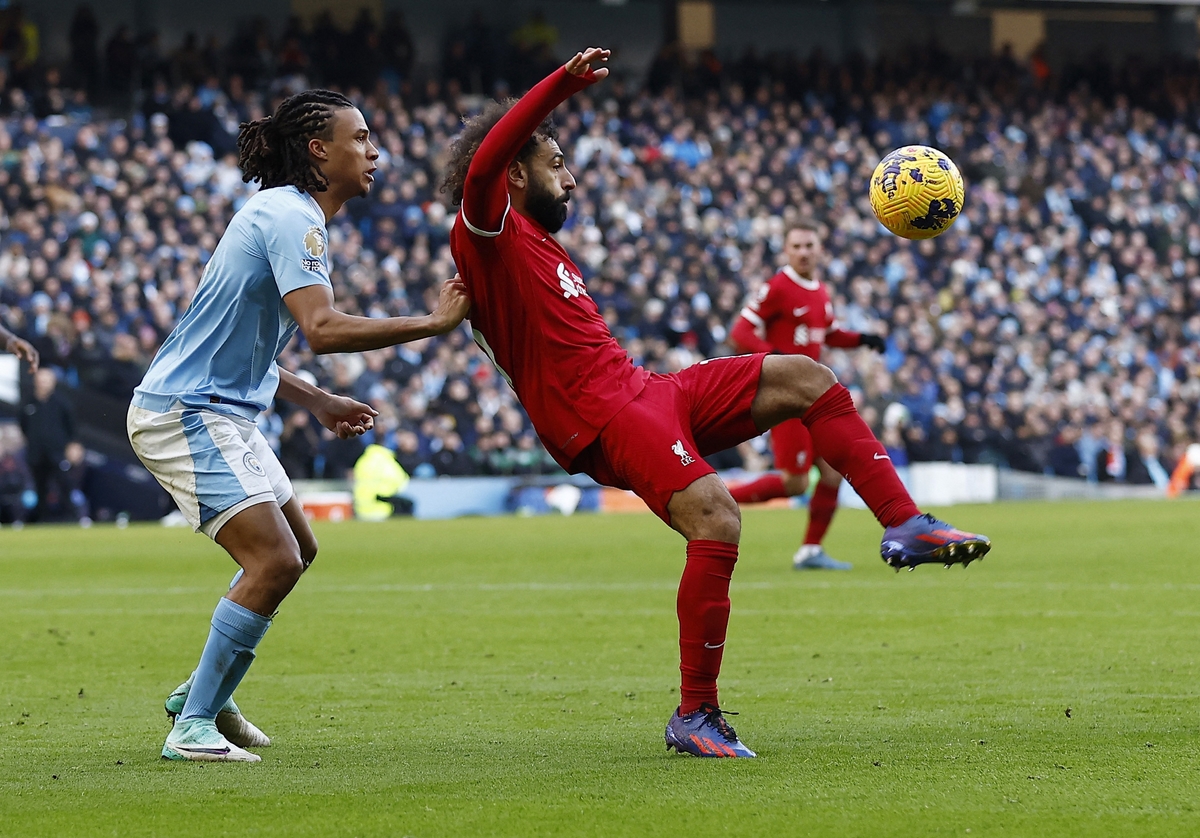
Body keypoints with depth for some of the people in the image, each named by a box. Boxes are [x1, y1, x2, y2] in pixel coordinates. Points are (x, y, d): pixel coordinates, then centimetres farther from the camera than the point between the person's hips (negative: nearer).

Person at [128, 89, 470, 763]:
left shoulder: (289, 215, 16)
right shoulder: (291, 219, -17)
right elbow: (323, 328, -31)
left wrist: (317, 401, 19)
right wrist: (433, 323, -25)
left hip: (222, 412, 11)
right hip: (186, 416, -11)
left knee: (297, 550, 18)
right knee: (275, 562, -16)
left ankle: (204, 694, 26)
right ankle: (193, 727, -11)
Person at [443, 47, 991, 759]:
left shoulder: (543, 247, 27)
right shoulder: (488, 236, -3)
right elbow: (482, 165, -24)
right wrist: (562, 84, -27)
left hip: (648, 392, 10)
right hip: (603, 415, -10)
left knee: (802, 377, 2)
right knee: (717, 520, -28)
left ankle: (905, 526, -2)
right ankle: (694, 716, -20)